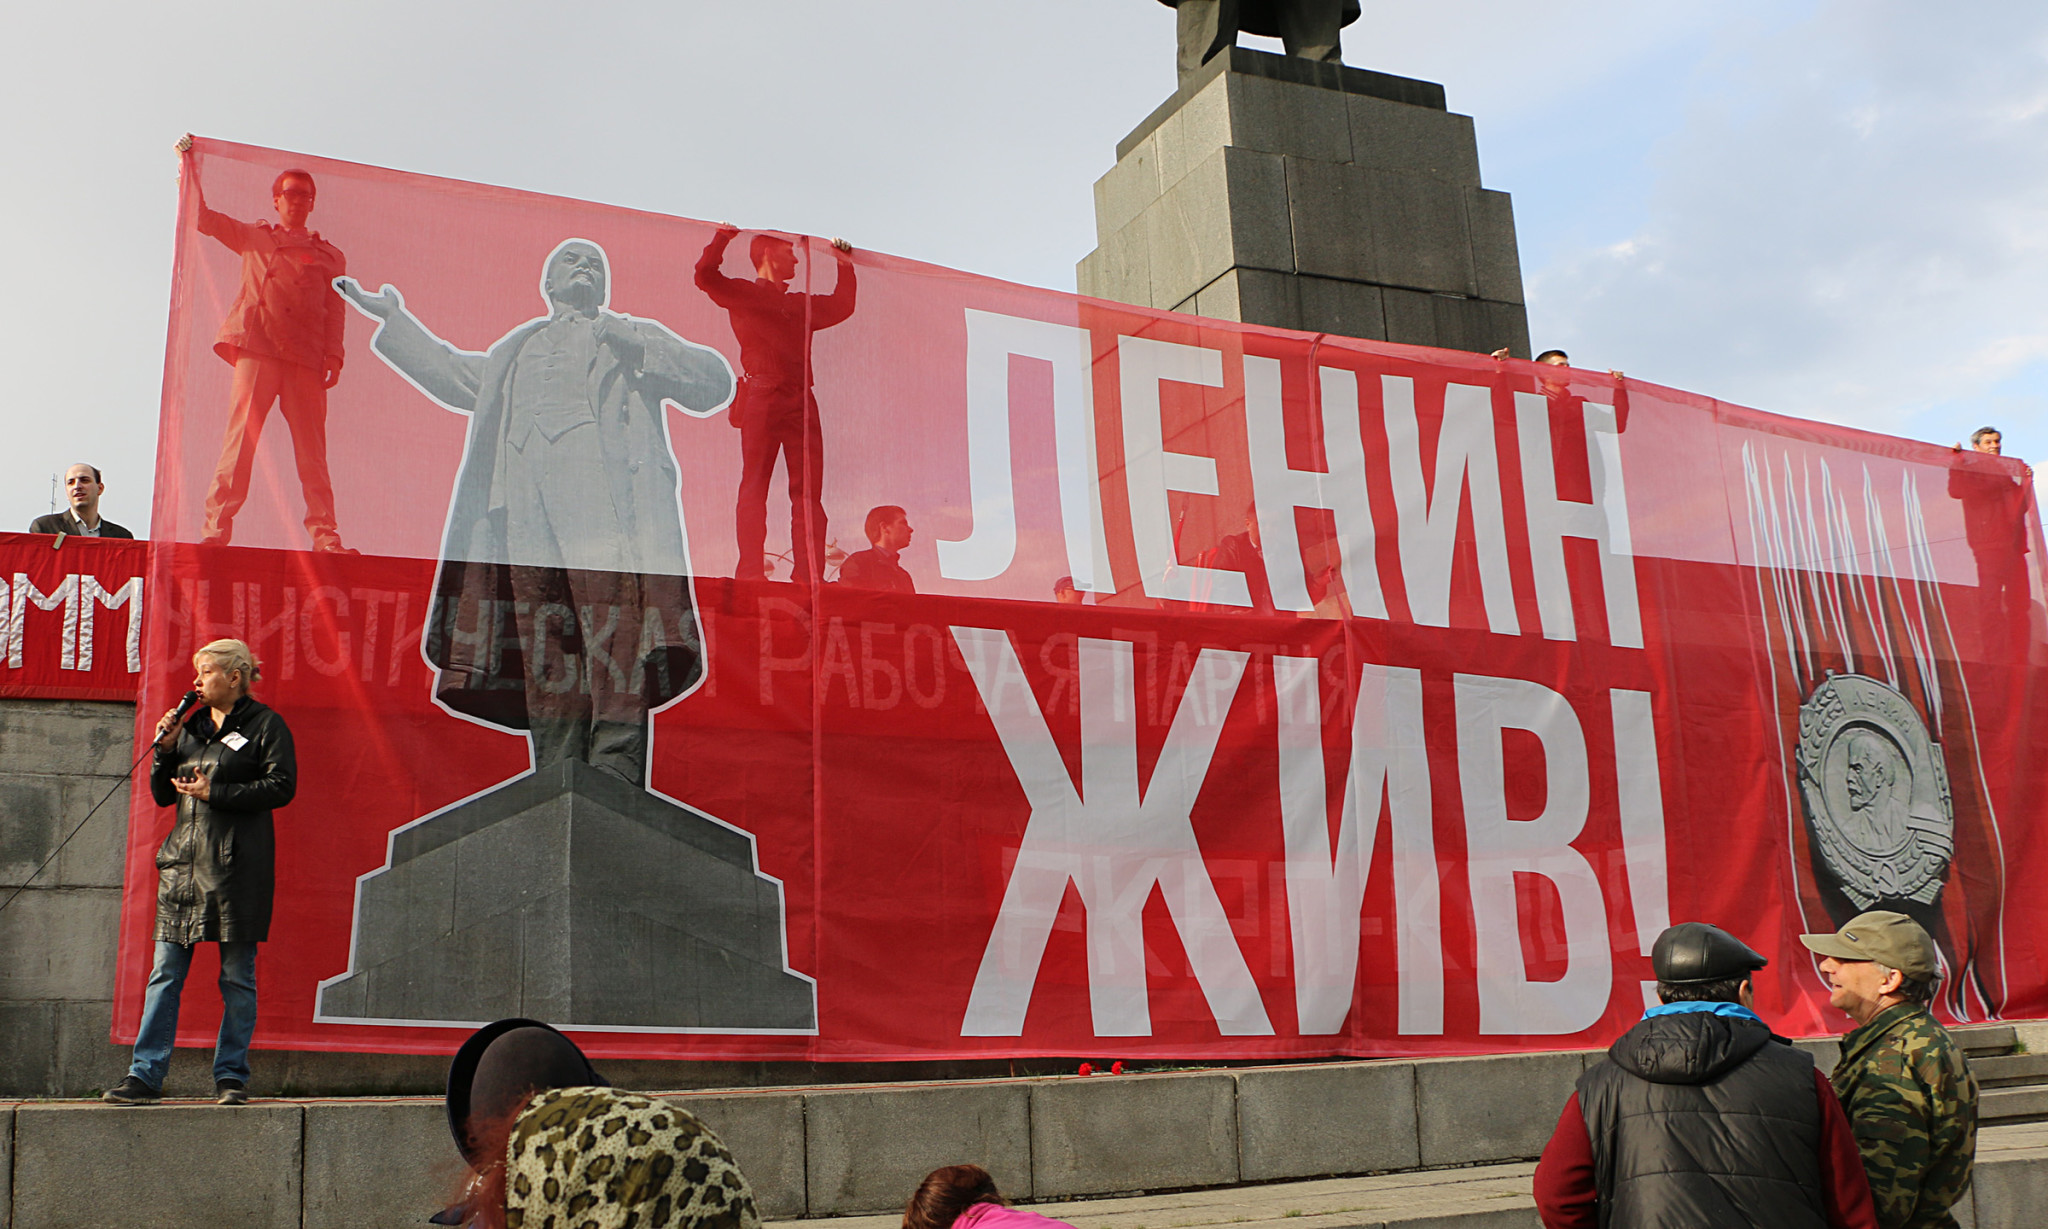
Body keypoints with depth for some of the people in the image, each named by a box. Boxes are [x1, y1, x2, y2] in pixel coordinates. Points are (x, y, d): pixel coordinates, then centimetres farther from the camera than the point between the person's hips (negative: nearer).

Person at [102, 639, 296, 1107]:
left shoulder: (265, 725, 1)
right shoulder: (190, 726, 18)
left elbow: (281, 786, -9)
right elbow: (162, 793, 19)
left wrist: (216, 793, -12)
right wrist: (165, 749, 3)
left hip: (238, 865, -5)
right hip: (184, 861, 6)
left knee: (237, 975, 0)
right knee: (165, 973, 3)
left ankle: (231, 1077, 7)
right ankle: (144, 1076, 6)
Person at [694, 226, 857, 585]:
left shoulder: (801, 303, 25)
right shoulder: (744, 293, 9)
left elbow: (842, 306, 37)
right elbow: (705, 277, -5)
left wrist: (845, 267, 36)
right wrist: (723, 238, -3)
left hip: (801, 400, 5)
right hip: (763, 396, -5)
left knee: (808, 491, -2)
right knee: (754, 486, -7)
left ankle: (809, 578, -3)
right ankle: (751, 575, -10)